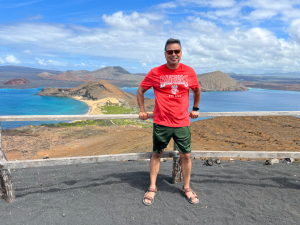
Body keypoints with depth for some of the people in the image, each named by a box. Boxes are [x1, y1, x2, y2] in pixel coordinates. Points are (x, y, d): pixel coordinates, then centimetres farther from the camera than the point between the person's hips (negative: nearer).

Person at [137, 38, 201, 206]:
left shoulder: (189, 72, 2)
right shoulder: (156, 73, -4)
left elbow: (197, 90, 20)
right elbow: (140, 90, 9)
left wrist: (195, 109, 20)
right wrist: (142, 110, 8)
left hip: (182, 123, 2)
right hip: (161, 123, -1)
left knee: (186, 156, 8)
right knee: (157, 154, 10)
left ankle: (187, 188, 29)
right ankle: (152, 187, 27)